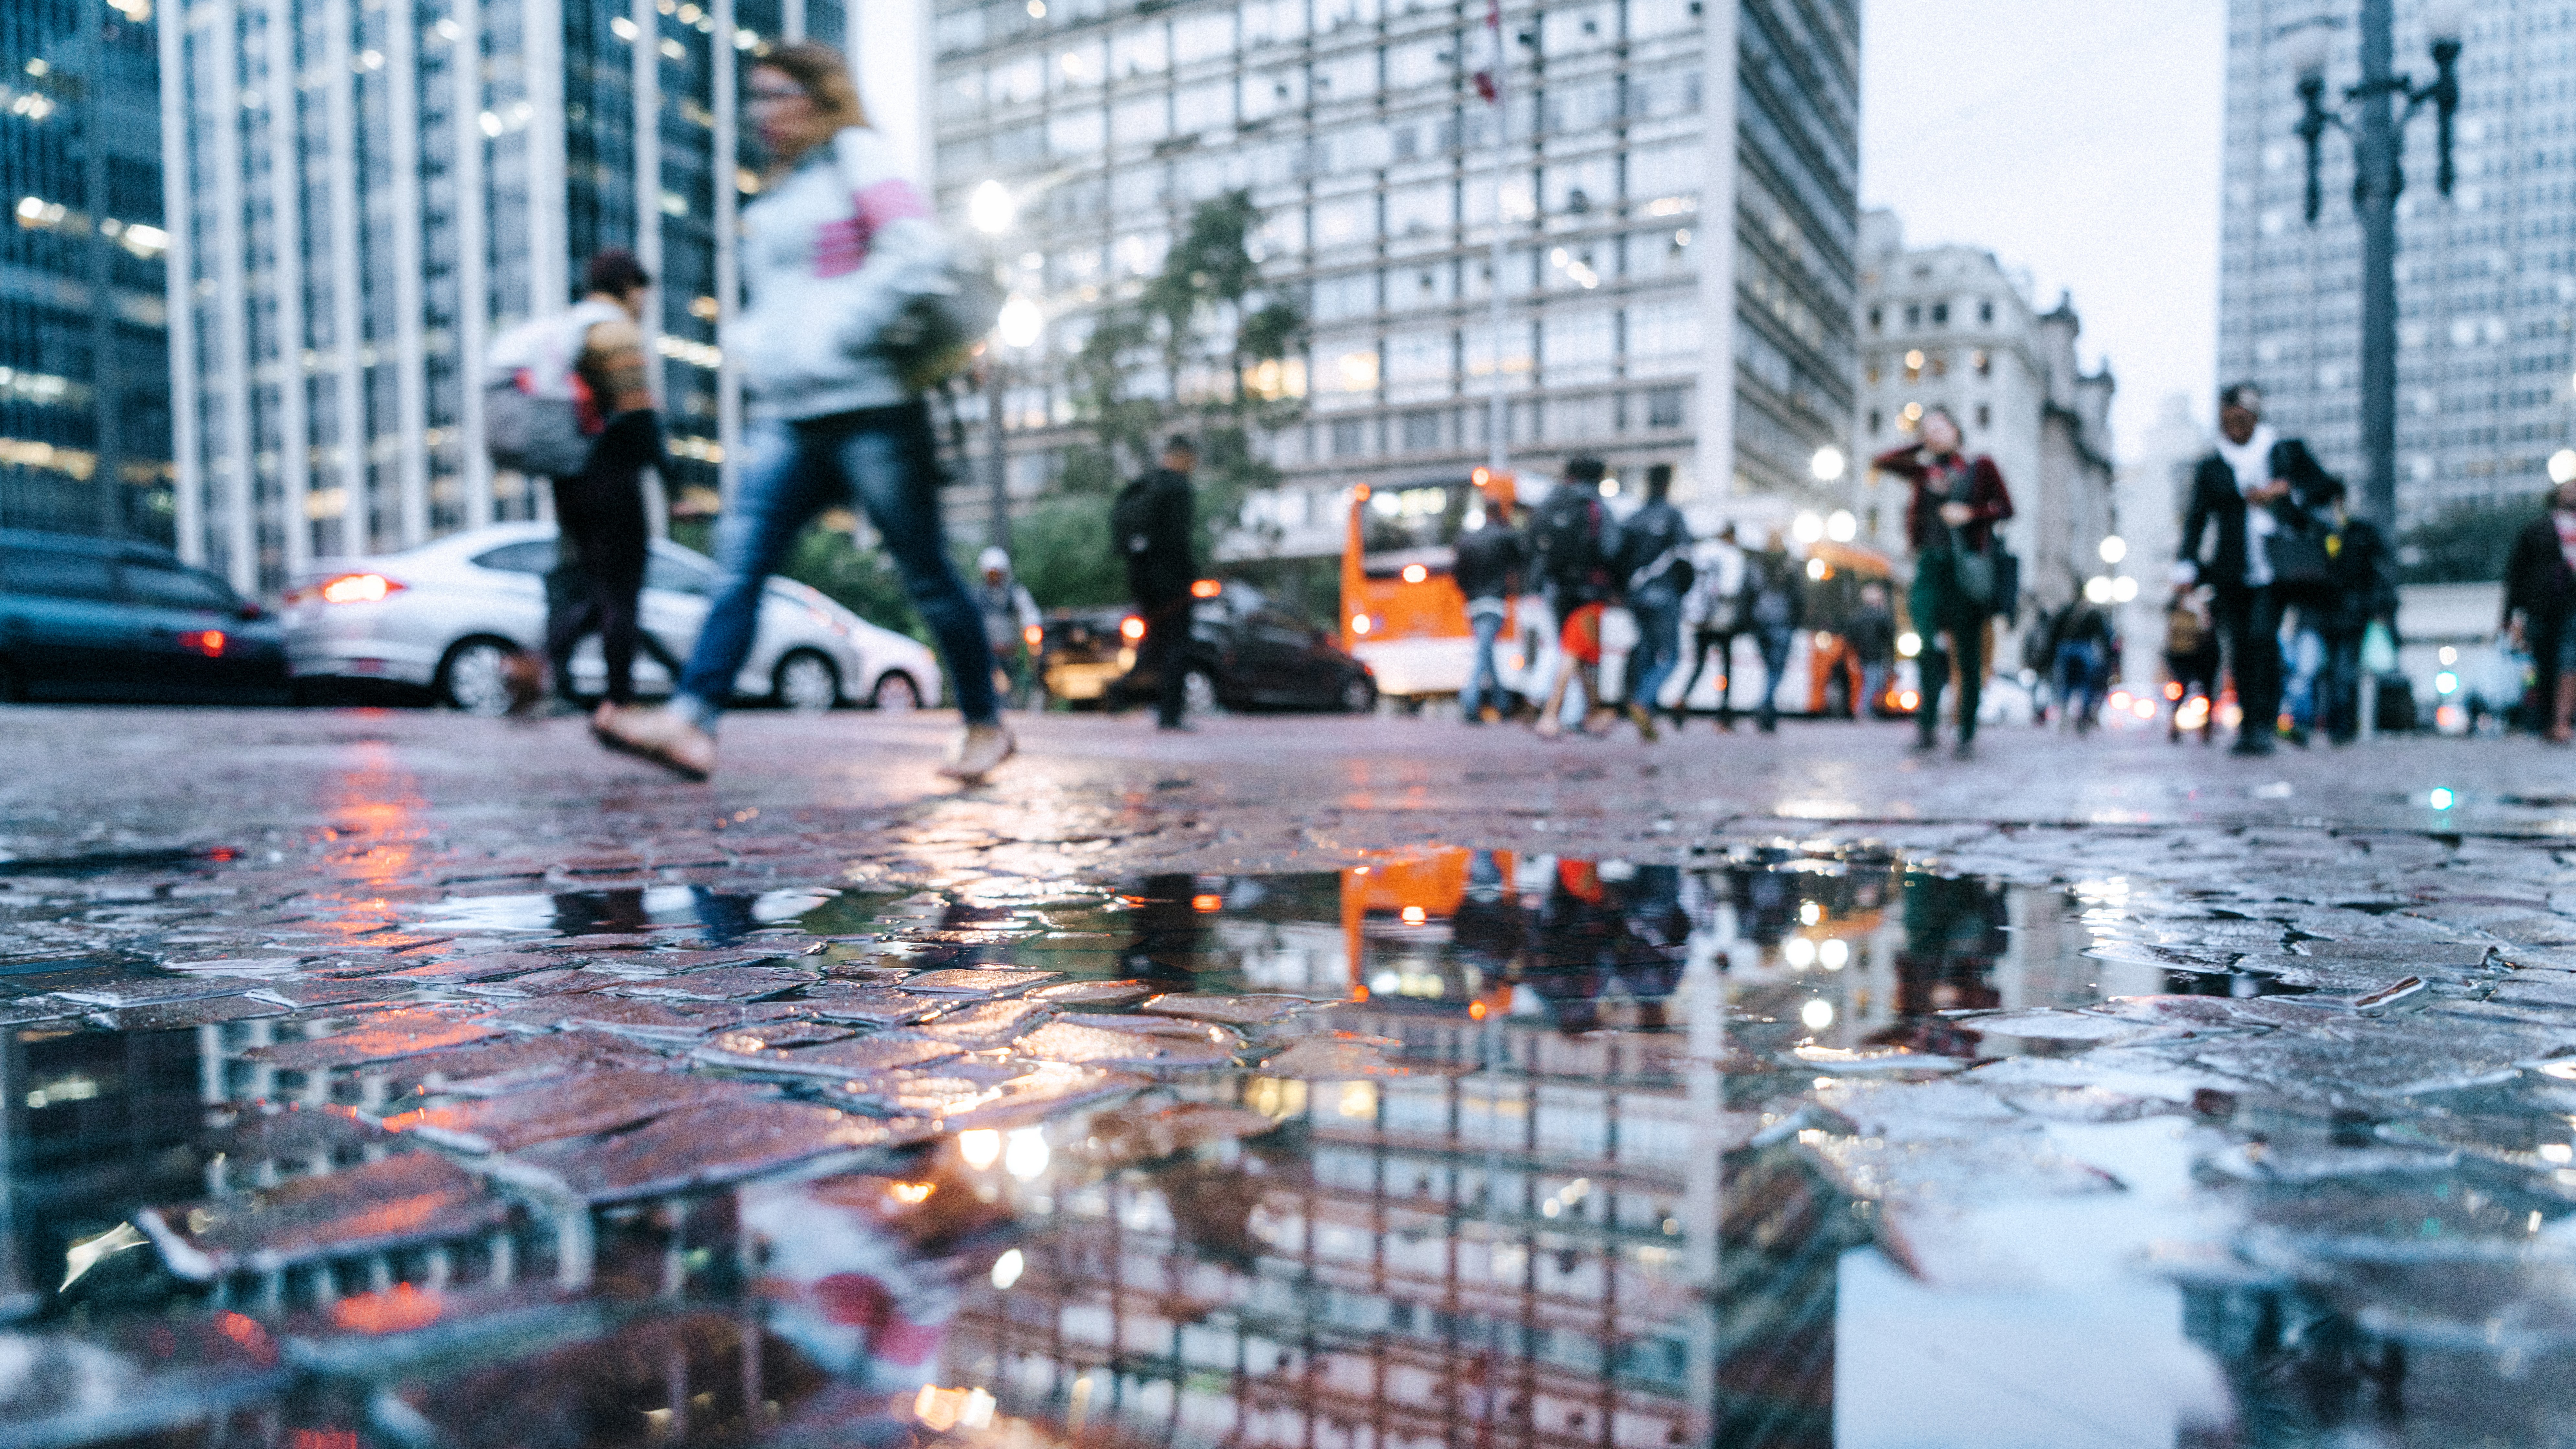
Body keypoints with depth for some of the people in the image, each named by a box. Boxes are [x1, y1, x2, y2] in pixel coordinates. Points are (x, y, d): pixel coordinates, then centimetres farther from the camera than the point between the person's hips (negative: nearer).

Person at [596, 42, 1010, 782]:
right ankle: (691, 722, -16)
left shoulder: (858, 156, 1)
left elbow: (916, 249, -15)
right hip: (791, 416, 8)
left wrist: (835, 336, -17)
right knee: (741, 559, -8)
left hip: (870, 408, -8)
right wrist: (753, 343, 12)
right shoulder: (775, 196, 24)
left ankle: (986, 725, 12)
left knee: (925, 573, -1)